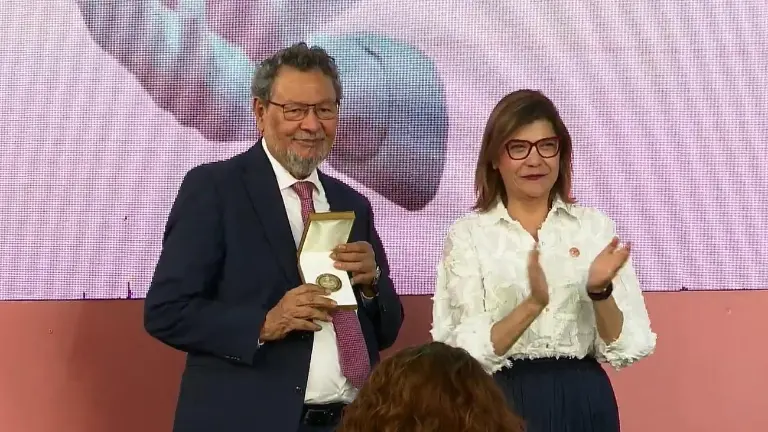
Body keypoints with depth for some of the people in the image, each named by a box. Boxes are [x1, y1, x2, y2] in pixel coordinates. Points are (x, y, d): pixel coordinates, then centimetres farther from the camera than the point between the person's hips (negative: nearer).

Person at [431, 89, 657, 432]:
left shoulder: (596, 227, 2)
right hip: (504, 402, -1)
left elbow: (628, 347, -2)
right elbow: (465, 353, -13)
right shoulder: (468, 234, -3)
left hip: (584, 401, 2)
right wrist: (533, 304, -25)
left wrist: (600, 291, -19)